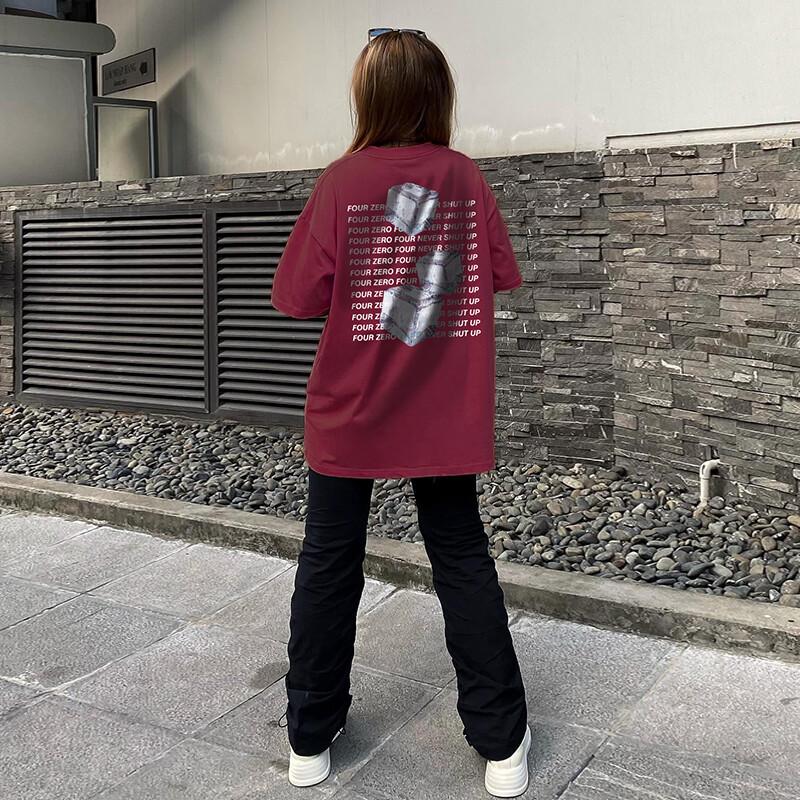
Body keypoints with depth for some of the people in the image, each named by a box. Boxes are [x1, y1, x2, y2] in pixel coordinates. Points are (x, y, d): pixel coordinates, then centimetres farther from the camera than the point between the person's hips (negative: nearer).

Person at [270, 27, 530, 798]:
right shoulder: (466, 178, -4)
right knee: (462, 559, 12)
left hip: (350, 414, -1)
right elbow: (497, 276, 6)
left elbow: (300, 299, -8)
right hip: (445, 416, 2)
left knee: (329, 561, 12)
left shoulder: (341, 182, -10)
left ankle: (310, 736, 24)